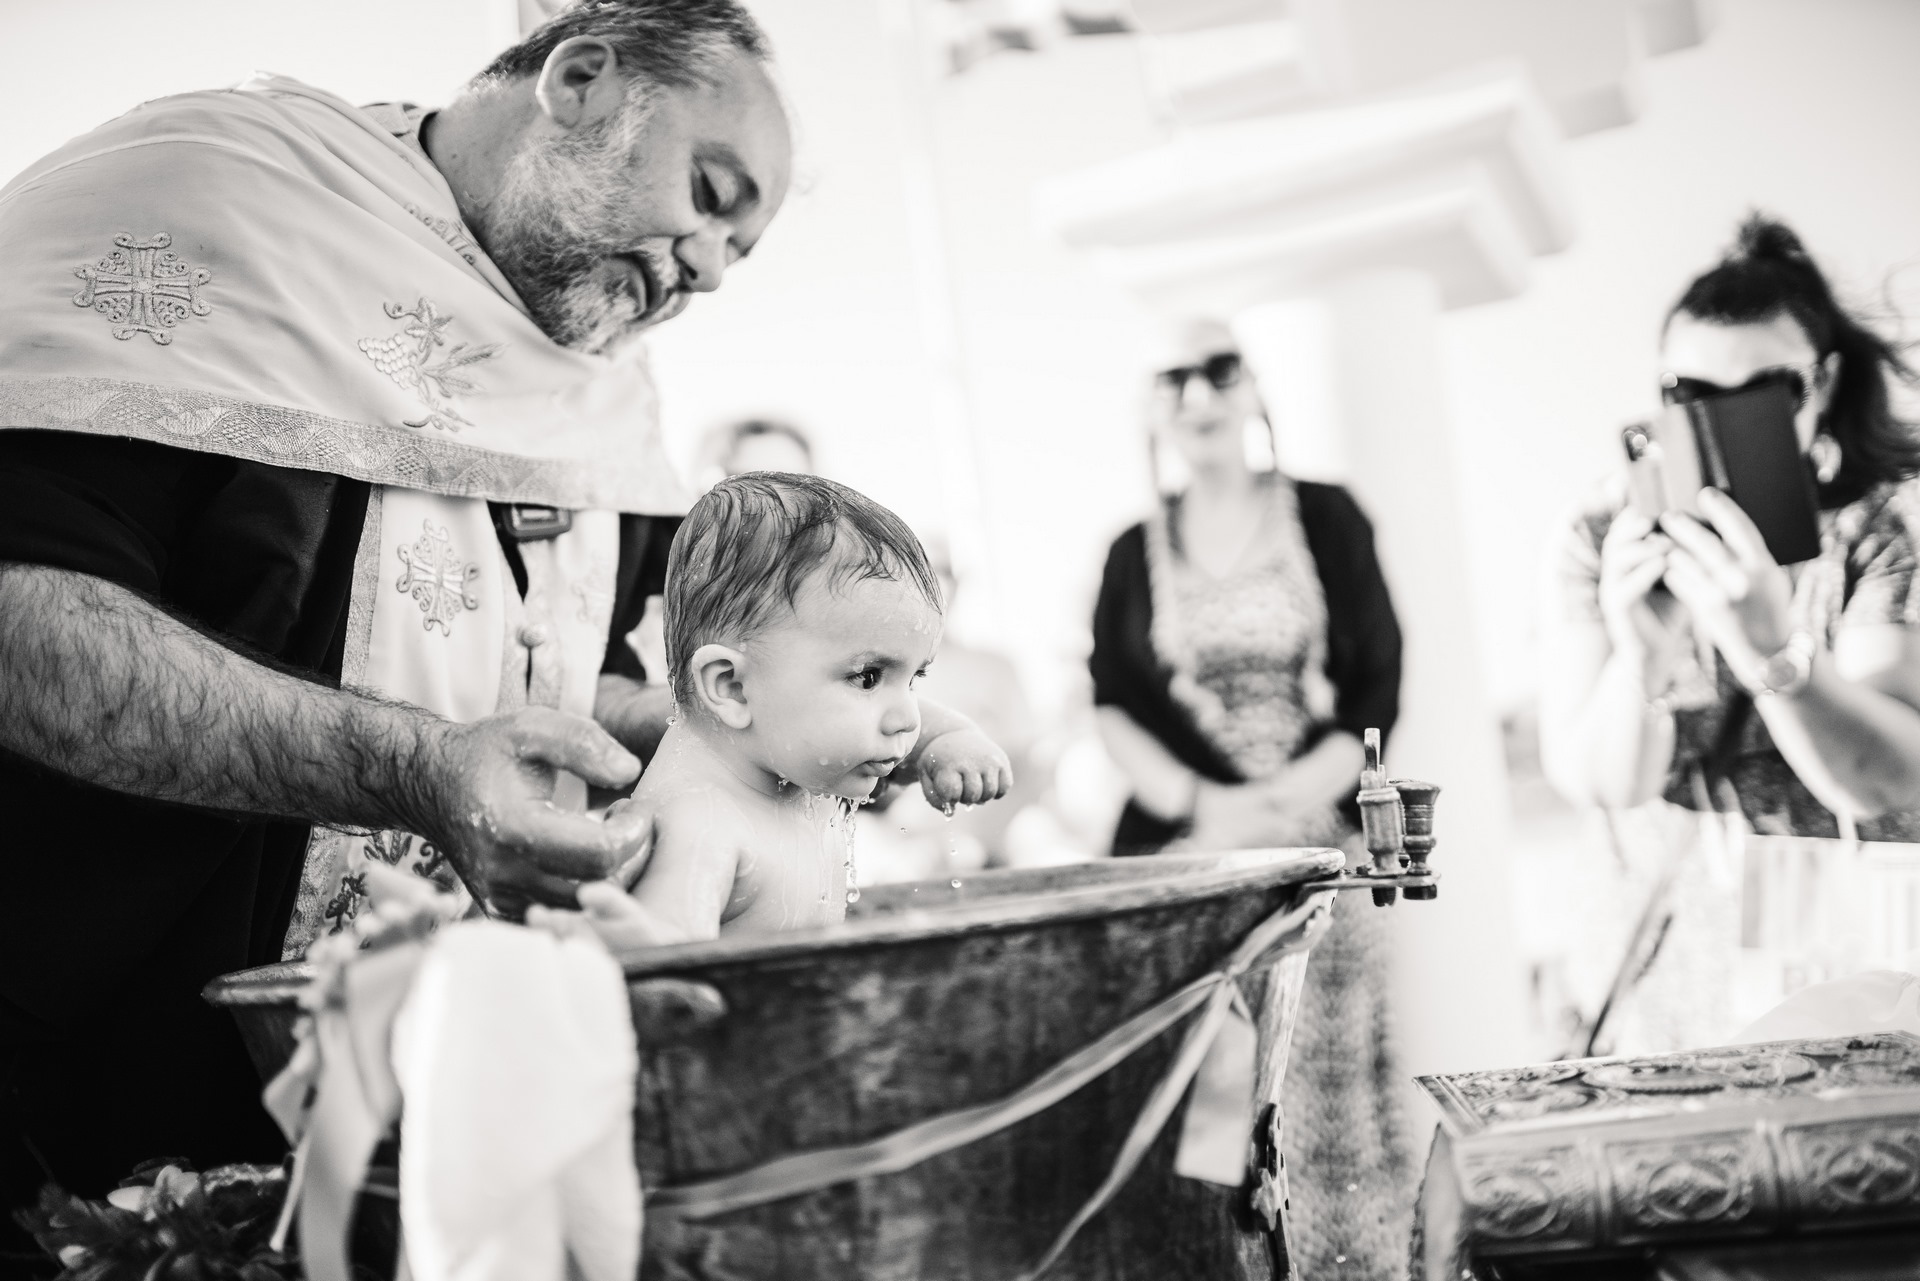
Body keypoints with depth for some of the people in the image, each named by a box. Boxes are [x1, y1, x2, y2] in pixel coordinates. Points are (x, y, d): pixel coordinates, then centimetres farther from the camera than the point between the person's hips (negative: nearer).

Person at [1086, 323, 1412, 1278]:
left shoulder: (1325, 517, 7)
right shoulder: (1137, 553, 10)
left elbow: (1376, 689, 2)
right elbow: (1113, 708, 4)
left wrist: (1290, 800, -12)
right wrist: (1201, 806, -12)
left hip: (1317, 842, 0)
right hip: (1183, 852, 1)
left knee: (1332, 1082, -4)